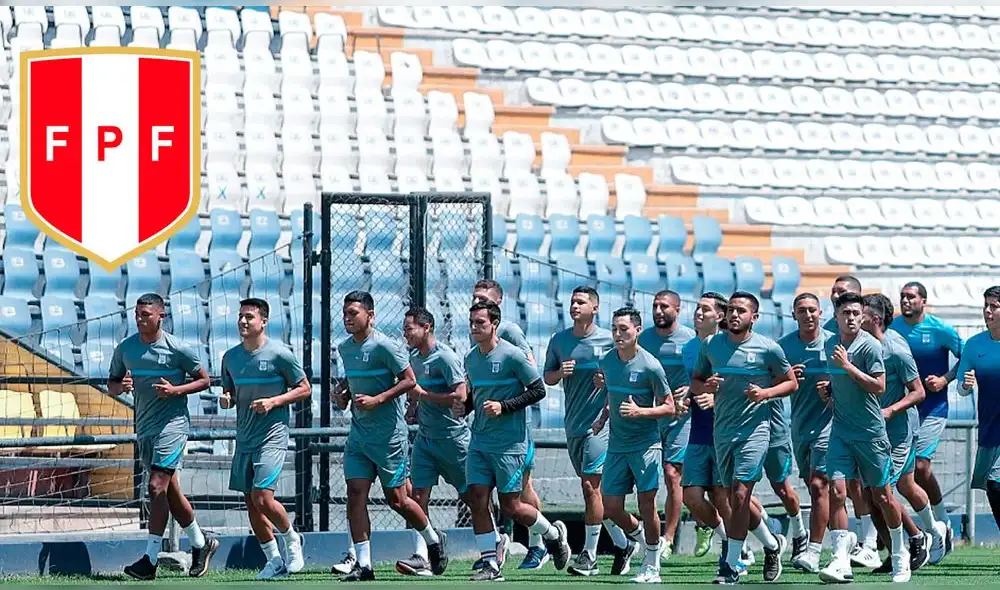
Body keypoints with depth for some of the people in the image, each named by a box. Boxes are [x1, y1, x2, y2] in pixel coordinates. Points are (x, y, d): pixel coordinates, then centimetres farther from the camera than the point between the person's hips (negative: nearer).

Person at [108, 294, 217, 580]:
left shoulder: (178, 349, -8)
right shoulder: (125, 349, 6)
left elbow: (204, 380, 1)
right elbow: (111, 385, 14)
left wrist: (175, 390, -15)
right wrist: (121, 387, -10)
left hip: (172, 424, -6)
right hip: (144, 427, 6)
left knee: (157, 487, -16)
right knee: (170, 492, 13)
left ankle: (150, 560, -19)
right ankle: (201, 544, 31)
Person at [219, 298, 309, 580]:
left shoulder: (279, 353, -8)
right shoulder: (231, 357, 8)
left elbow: (304, 389, -2)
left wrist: (274, 401, -15)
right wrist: (226, 398, -2)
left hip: (272, 436, -6)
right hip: (244, 438, 6)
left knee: (262, 498, -17)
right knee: (251, 503, 6)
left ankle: (292, 539, 9)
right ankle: (274, 561, 17)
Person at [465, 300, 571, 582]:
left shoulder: (512, 355, -11)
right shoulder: (470, 359, 10)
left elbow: (538, 390, -8)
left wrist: (504, 406, -17)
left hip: (510, 443, -6)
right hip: (479, 442, 6)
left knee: (510, 506, -3)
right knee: (477, 500, -4)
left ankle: (554, 534, 24)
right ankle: (490, 566, 1)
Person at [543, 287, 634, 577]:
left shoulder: (609, 340, -4)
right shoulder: (559, 341, 9)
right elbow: (547, 378, 15)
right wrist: (560, 373, -6)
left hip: (600, 422, -6)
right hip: (573, 424, 6)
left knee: (590, 485, -11)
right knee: (591, 488, 10)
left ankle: (589, 556, -7)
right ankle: (623, 544, 25)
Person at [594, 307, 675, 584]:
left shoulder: (651, 366, -11)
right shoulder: (606, 362, 5)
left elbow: (669, 407, -6)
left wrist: (639, 411, -20)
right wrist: (603, 418, 8)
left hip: (646, 443, -5)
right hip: (616, 444, 5)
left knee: (647, 504, -4)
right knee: (611, 507, 1)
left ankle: (651, 568, 7)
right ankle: (641, 535, 30)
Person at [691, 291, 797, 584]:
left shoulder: (768, 348, -4)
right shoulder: (711, 346, 7)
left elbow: (791, 382, 6)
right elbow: (694, 382, 16)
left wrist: (765, 393, -12)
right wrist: (705, 387, -8)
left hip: (754, 430, -5)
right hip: (722, 431, 5)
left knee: (740, 495, -14)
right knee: (736, 499, 10)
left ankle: (731, 567, -9)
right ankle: (771, 543, 34)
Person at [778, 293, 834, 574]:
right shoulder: (784, 346, 4)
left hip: (826, 422, -5)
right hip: (799, 424, 5)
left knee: (819, 485, -14)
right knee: (813, 487, 12)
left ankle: (813, 551, -16)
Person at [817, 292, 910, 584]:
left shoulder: (870, 345, -11)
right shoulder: (830, 344, 9)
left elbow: (878, 387, -18)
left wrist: (848, 366, -22)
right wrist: (829, 387, 6)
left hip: (871, 431, -4)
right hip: (840, 431, 4)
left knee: (882, 496, 6)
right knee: (836, 492, -11)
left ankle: (900, 556, 25)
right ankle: (841, 561, -12)